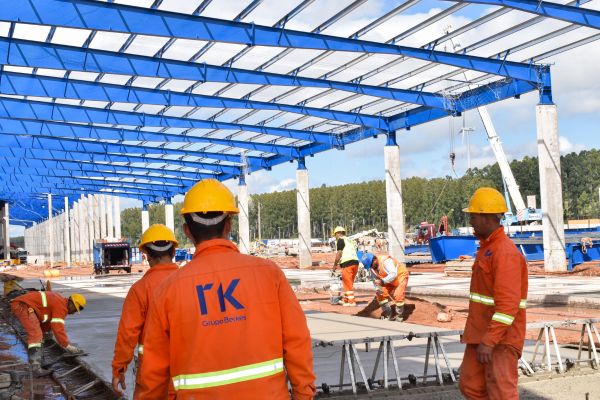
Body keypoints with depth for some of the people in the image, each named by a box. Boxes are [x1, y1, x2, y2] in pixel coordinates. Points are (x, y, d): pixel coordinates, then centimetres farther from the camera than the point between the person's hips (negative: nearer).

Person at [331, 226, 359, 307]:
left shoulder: (340, 240, 2)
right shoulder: (350, 241, 26)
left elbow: (339, 253, -6)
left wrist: (335, 265, 1)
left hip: (347, 263, -8)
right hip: (355, 262, 8)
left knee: (347, 283, -4)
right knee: (349, 283, 17)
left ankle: (352, 301, -6)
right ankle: (345, 299, 26)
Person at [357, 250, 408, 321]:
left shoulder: (385, 260, -37)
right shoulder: (371, 267, -12)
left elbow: (393, 274, -43)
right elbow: (375, 279, -2)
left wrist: (383, 281, -51)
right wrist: (378, 288, -19)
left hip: (400, 276, -8)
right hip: (389, 280, 8)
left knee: (398, 295, -23)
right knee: (380, 294, -1)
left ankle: (399, 315, -5)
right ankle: (387, 314, 12)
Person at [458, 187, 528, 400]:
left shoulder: (506, 253, -20)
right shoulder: (488, 247, 12)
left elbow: (508, 305, -26)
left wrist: (489, 342, -28)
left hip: (500, 337, -10)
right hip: (481, 333, 10)